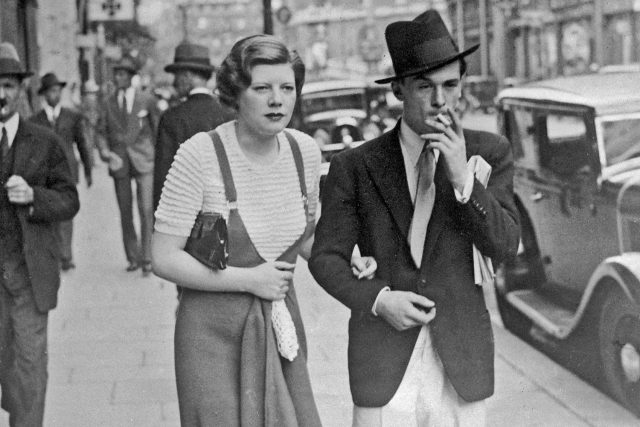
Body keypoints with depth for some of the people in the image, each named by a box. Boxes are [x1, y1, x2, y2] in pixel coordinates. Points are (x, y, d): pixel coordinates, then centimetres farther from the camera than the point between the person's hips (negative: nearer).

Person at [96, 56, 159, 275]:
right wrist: (105, 151, -10)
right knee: (125, 213, 7)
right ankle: (133, 257, 18)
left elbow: (157, 129, 9)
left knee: (146, 210, -12)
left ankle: (147, 258, -7)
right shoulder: (108, 104, 8)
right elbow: (102, 132, 9)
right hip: (119, 164, 3)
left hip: (143, 161, -3)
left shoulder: (147, 100, 3)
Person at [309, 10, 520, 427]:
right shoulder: (355, 166, -1)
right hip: (384, 357, -1)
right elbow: (327, 257, 2)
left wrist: (462, 178, -19)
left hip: (462, 359, 1)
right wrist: (378, 299, -15)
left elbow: (503, 246, -6)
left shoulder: (490, 153, 2)